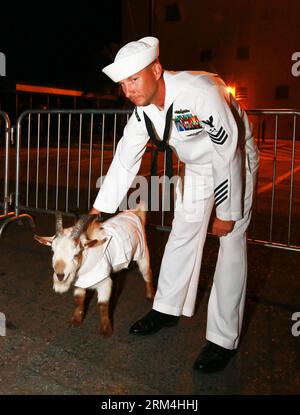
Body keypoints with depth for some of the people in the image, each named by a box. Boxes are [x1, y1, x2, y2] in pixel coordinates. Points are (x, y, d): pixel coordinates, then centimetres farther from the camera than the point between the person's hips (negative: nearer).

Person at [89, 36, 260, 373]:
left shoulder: (201, 93, -36)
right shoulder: (142, 109, -14)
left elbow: (228, 156, -30)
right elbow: (125, 160, -7)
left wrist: (227, 214, -23)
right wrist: (98, 211, -8)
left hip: (235, 164, -6)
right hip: (196, 167, 6)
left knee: (231, 245, -7)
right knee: (182, 235, 9)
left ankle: (224, 340, 1)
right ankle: (168, 309, 26)